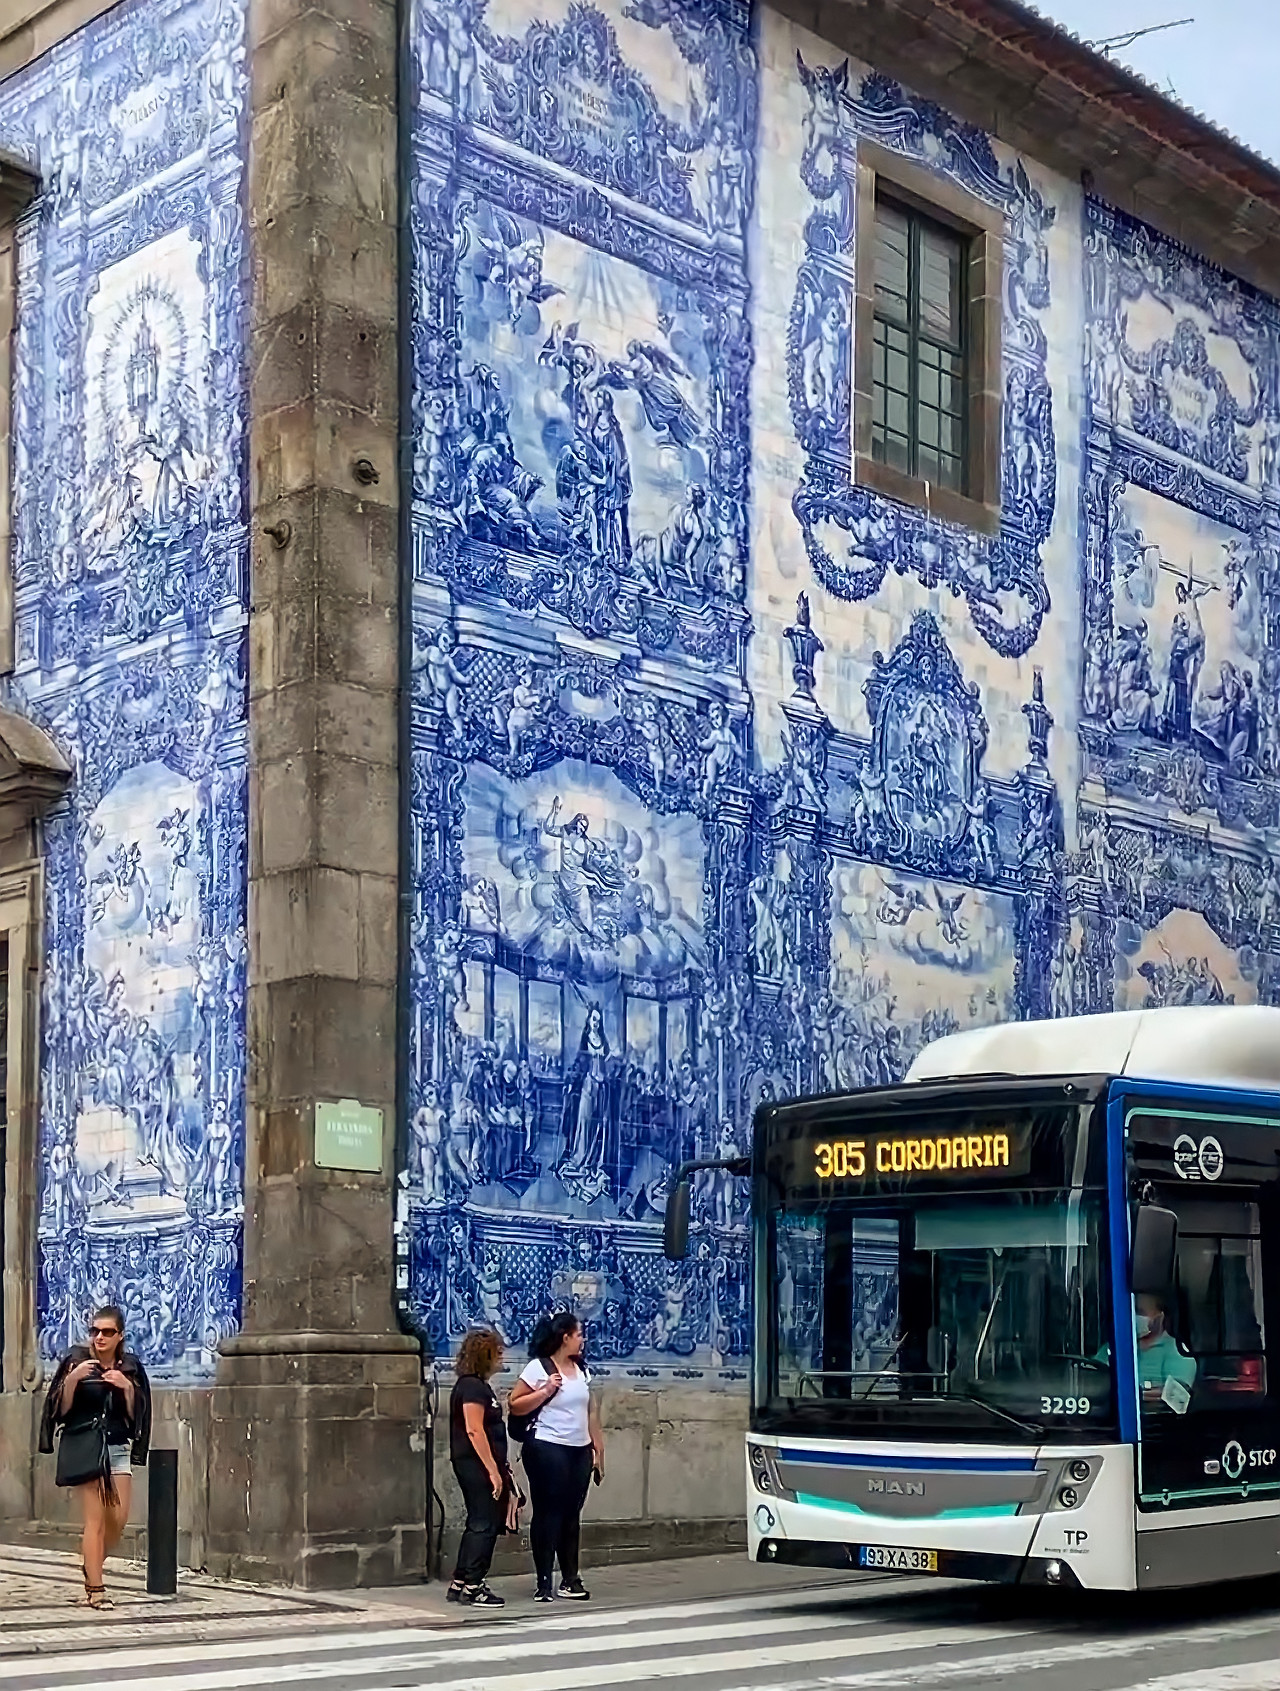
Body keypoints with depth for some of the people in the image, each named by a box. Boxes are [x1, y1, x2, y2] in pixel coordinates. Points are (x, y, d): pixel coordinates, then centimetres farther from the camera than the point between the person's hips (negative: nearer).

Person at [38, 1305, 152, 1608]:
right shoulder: (76, 1361, -3)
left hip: (118, 1447, 4)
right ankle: (95, 1589, -3)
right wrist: (72, 1378, -21)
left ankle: (91, 1566, 28)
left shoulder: (130, 1367, 6)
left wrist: (127, 1387, -12)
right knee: (95, 1518, -9)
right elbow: (60, 1408, -6)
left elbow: (136, 1413, 5)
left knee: (118, 1519, 2)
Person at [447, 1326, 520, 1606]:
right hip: (476, 1465, -10)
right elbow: (474, 1430, -21)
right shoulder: (472, 1387, -14)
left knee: (480, 1524, 13)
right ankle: (472, 1585, 0)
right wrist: (493, 1469, -22)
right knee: (484, 1524, -5)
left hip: (479, 1466, 10)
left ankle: (460, 1584, 17)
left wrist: (499, 1466, 23)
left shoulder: (478, 1385, 17)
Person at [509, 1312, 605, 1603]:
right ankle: (544, 1582, 1)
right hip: (548, 1449, -6)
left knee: (572, 1515, 8)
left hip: (580, 1451, 6)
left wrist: (599, 1451, 14)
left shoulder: (582, 1370, 14)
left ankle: (570, 1579, 15)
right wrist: (546, 1390, -18)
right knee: (548, 1514, -3)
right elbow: (515, 1406, -9)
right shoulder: (538, 1368, -7)